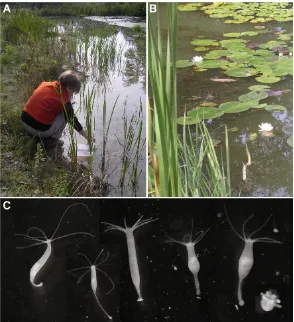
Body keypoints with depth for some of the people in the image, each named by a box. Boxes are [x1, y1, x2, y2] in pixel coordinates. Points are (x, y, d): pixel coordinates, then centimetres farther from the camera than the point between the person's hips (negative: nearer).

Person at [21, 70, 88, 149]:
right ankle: (52, 141, 8)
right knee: (64, 116, 8)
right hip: (41, 130, -7)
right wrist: (87, 136, 11)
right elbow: (73, 120, 0)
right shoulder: (64, 99, -9)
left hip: (24, 122, 7)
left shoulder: (45, 84, 7)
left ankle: (36, 136, 21)